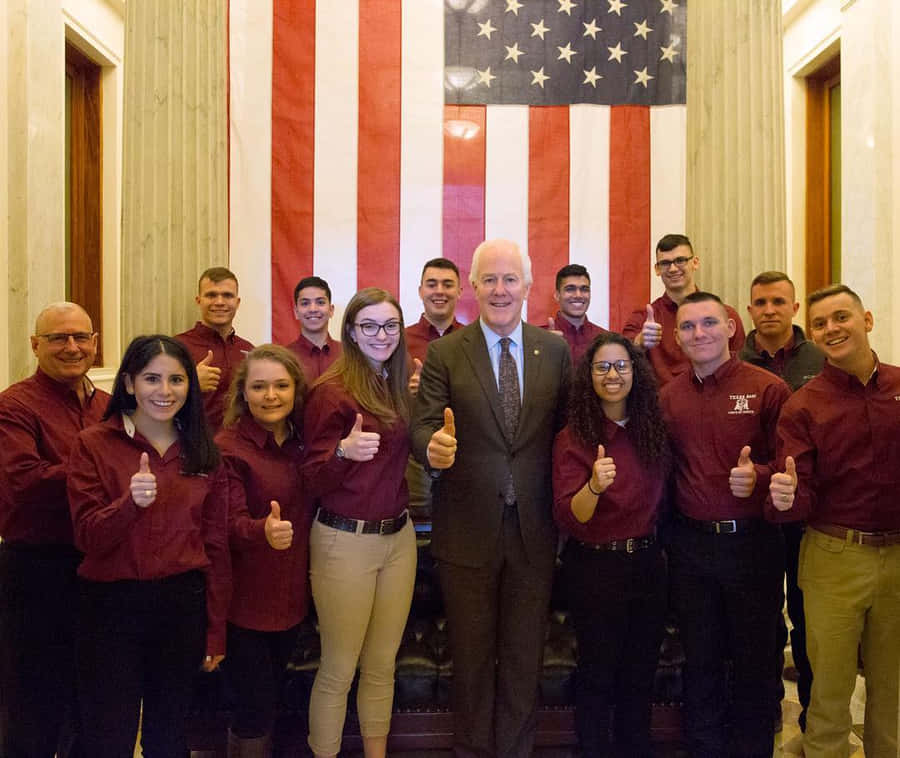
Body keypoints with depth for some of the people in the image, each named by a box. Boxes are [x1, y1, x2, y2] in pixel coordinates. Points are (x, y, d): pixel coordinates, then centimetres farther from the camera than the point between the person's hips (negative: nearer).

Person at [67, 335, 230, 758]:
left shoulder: (202, 452, 4)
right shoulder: (94, 445, -5)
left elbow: (217, 545, 5)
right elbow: (87, 538, -10)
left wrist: (216, 631, 5)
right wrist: (131, 501, -29)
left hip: (183, 606, 3)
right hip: (111, 605, -2)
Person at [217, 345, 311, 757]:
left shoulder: (301, 440, 2)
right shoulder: (228, 447, -16)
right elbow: (229, 522, -23)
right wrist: (263, 531, -44)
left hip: (292, 594, 6)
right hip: (246, 599, -6)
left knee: (272, 698, 21)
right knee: (254, 711, 4)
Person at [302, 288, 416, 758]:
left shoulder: (397, 388, 7)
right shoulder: (332, 391, -12)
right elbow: (311, 481, -13)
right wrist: (343, 450, -32)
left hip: (399, 537, 6)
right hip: (344, 542, -6)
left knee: (382, 665, 17)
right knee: (338, 671, 5)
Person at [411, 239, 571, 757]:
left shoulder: (556, 351, 3)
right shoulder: (445, 353, -3)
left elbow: (566, 427, 4)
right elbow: (423, 424, -9)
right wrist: (432, 446, -31)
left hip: (534, 529, 2)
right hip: (468, 529, -1)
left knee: (525, 656, 15)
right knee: (471, 656, 15)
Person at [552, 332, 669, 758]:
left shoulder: (652, 429, 0)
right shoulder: (573, 439, -13)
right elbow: (567, 519, -20)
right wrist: (594, 486, -37)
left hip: (647, 563, 5)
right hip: (595, 568, -4)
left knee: (640, 676, 17)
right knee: (598, 677, 10)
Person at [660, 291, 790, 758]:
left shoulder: (768, 389, -8)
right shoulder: (667, 397, 3)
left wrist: (758, 475, -25)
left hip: (752, 541, -3)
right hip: (690, 544, 3)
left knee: (753, 660, 13)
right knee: (700, 660, 17)